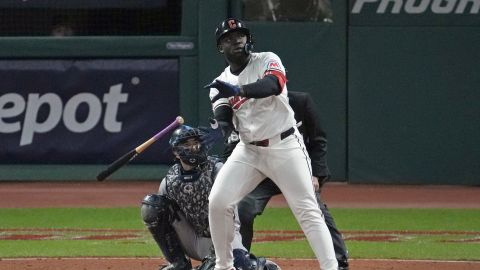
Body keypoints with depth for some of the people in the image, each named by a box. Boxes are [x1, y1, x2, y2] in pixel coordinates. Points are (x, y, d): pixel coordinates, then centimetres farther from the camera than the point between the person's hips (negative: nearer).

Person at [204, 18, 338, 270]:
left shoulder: (267, 61, -6)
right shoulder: (221, 83, 6)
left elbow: (273, 85, -29)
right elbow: (222, 118, -9)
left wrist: (238, 90, -44)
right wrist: (222, 126, -35)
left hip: (284, 147, -4)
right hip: (248, 150, 4)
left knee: (307, 210, -10)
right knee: (217, 202, -9)